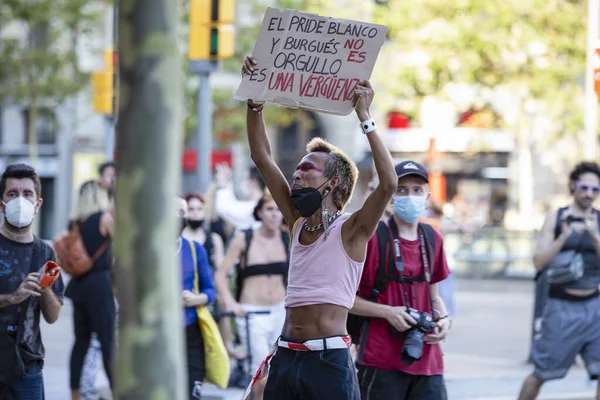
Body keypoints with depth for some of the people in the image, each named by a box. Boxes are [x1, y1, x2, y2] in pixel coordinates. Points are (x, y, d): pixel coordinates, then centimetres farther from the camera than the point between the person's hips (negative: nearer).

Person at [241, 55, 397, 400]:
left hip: (329, 359, -6)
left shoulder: (350, 230, -4)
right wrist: (254, 99, 8)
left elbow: (389, 183, -21)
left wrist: (365, 118, -19)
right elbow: (262, 157, 14)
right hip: (286, 358, 7)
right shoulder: (298, 223, 14)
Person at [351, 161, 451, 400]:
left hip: (426, 360, 5)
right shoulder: (373, 237, -5)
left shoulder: (432, 239, 12)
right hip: (381, 361, -5)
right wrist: (387, 312, -16)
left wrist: (443, 319, 2)